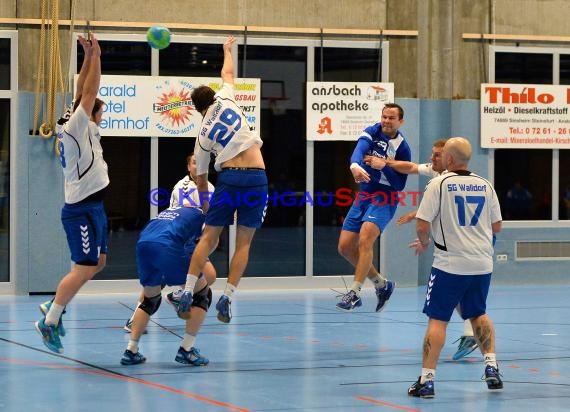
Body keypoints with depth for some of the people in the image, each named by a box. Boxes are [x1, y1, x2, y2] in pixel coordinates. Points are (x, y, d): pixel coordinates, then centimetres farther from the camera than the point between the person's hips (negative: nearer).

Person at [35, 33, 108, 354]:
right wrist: (95, 56, -11)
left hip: (93, 208, 10)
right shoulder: (76, 128, -12)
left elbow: (83, 92, 16)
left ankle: (55, 305, 20)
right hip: (82, 210, -10)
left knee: (98, 263, 15)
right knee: (84, 268, -10)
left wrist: (89, 57, 10)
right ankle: (50, 321, -6)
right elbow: (88, 93, -16)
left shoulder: (82, 130, 11)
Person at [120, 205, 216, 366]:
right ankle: (186, 350, 9)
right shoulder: (202, 214, 23)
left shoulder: (169, 211, 38)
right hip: (168, 246, -6)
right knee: (202, 294, 13)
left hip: (143, 244, 6)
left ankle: (131, 351, 21)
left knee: (150, 300, 28)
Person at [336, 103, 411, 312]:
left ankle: (354, 292, -25)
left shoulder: (402, 148, -9)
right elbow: (360, 150, -21)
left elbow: (399, 185, -9)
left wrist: (384, 167, -25)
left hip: (385, 199, -6)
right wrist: (355, 166, -43)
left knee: (364, 240, -27)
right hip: (364, 195, 6)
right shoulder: (372, 132, 0)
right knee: (345, 247, 3)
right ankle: (382, 284, 20)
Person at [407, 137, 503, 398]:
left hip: (450, 264, -5)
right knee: (478, 314, 24)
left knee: (437, 319, 1)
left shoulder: (438, 184, -10)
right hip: (482, 264, 5)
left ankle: (427, 380, -2)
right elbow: (497, 226, 14)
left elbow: (422, 225, -13)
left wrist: (424, 242, 8)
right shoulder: (485, 185, 5)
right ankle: (491, 367, 15)